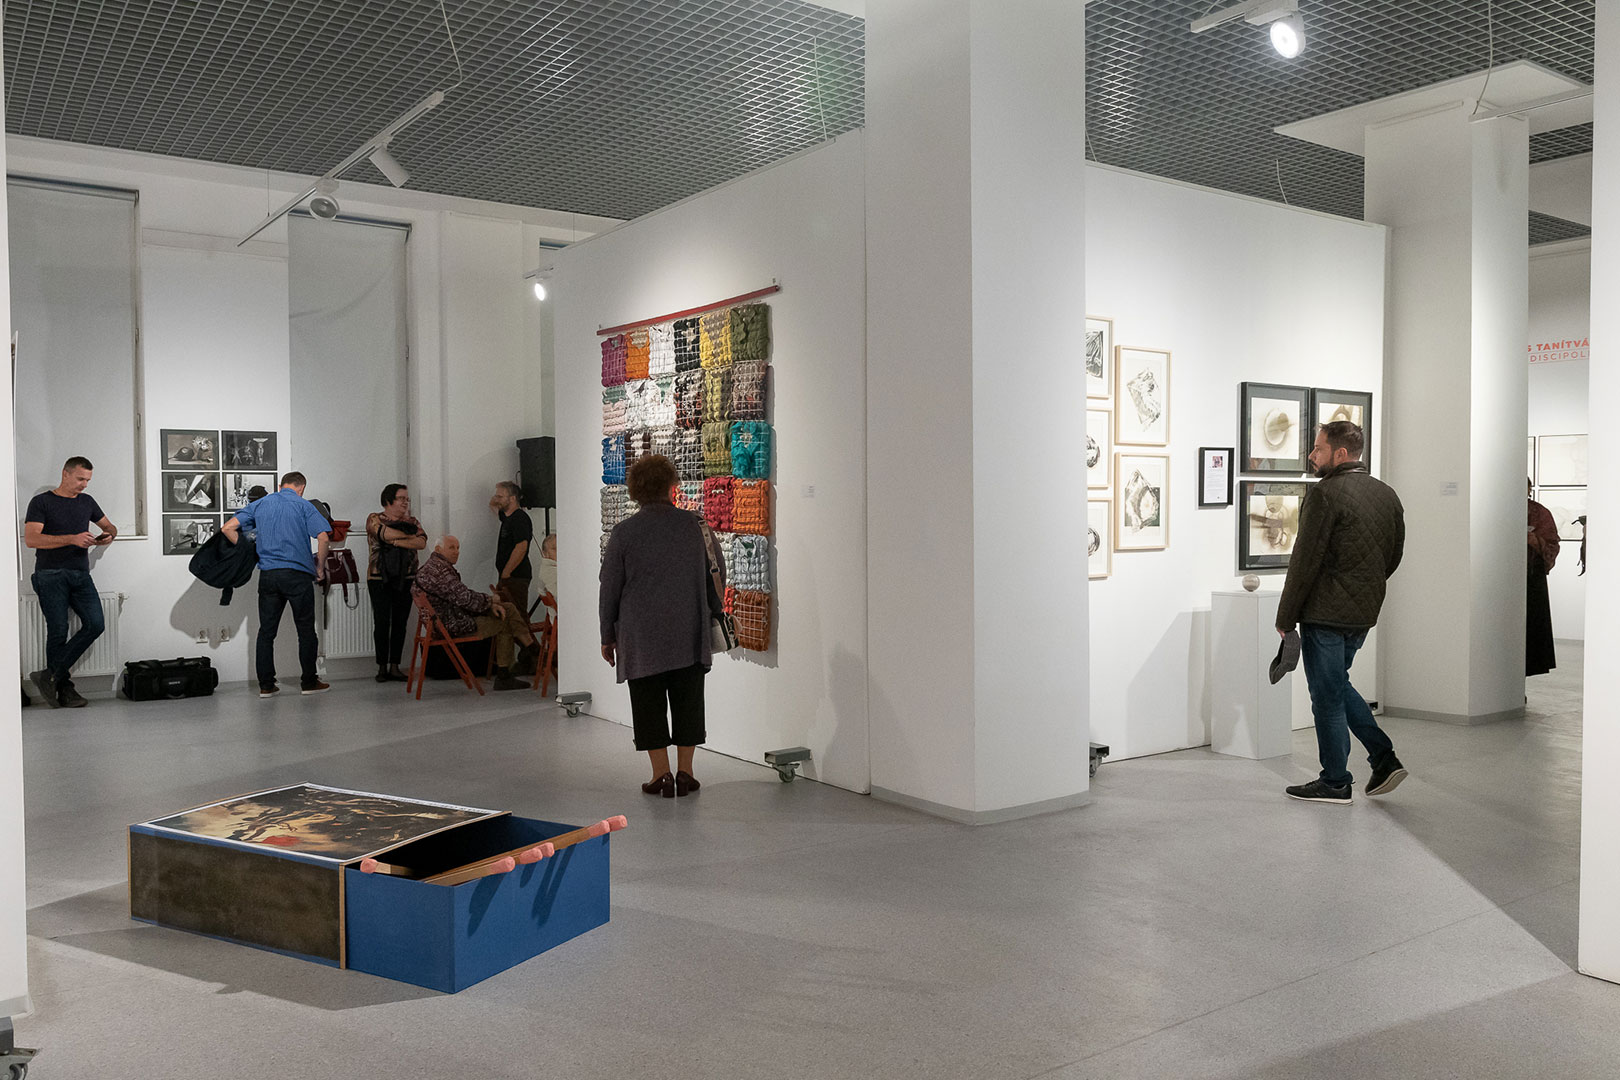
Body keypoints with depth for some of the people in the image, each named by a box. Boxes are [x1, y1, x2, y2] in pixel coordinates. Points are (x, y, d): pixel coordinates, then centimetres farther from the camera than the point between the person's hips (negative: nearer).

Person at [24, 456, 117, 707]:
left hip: (80, 574, 5)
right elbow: (31, 538, -10)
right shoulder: (41, 502, 1)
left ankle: (51, 675, -5)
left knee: (95, 624, -13)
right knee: (58, 631, -7)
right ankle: (64, 688, 3)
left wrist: (109, 536, 1)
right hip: (51, 575, -4)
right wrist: (72, 539, -19)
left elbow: (109, 526, 27)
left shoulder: (86, 502, 17)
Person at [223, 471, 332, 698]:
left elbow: (229, 527, 7)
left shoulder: (260, 504, 11)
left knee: (266, 630, 9)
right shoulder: (304, 506, 0)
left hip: (268, 575, 4)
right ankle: (309, 682, 10)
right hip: (297, 574, -4)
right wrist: (320, 568, 0)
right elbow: (323, 537, -12)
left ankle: (266, 685, 9)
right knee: (306, 630, 6)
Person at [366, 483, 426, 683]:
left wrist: (396, 541, -14)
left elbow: (422, 542, -5)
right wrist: (409, 536, -5)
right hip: (380, 578, -3)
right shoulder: (374, 520, 3)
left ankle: (395, 666, 7)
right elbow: (386, 534, -17)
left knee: (400, 622, 2)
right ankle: (382, 667, 2)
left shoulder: (412, 522, 13)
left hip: (406, 579, 3)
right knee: (382, 623, -5)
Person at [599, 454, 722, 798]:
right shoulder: (694, 525, 0)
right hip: (689, 634, 2)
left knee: (648, 704, 6)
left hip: (642, 635, -2)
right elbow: (715, 575, 9)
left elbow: (609, 588, -1)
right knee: (687, 700, 9)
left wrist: (608, 636, 9)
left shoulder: (624, 532, -5)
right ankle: (685, 772, 11)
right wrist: (713, 613, 24)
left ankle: (661, 774, 6)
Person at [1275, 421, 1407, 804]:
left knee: (1327, 694, 3)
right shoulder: (1386, 494, 9)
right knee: (1336, 684, 23)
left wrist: (1285, 616, -10)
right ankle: (1384, 757, 16)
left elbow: (1305, 560, -17)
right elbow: (1394, 555, 15)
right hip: (1364, 613, 8)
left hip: (1325, 612, -8)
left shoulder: (1325, 493, -17)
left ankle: (1335, 783, 12)